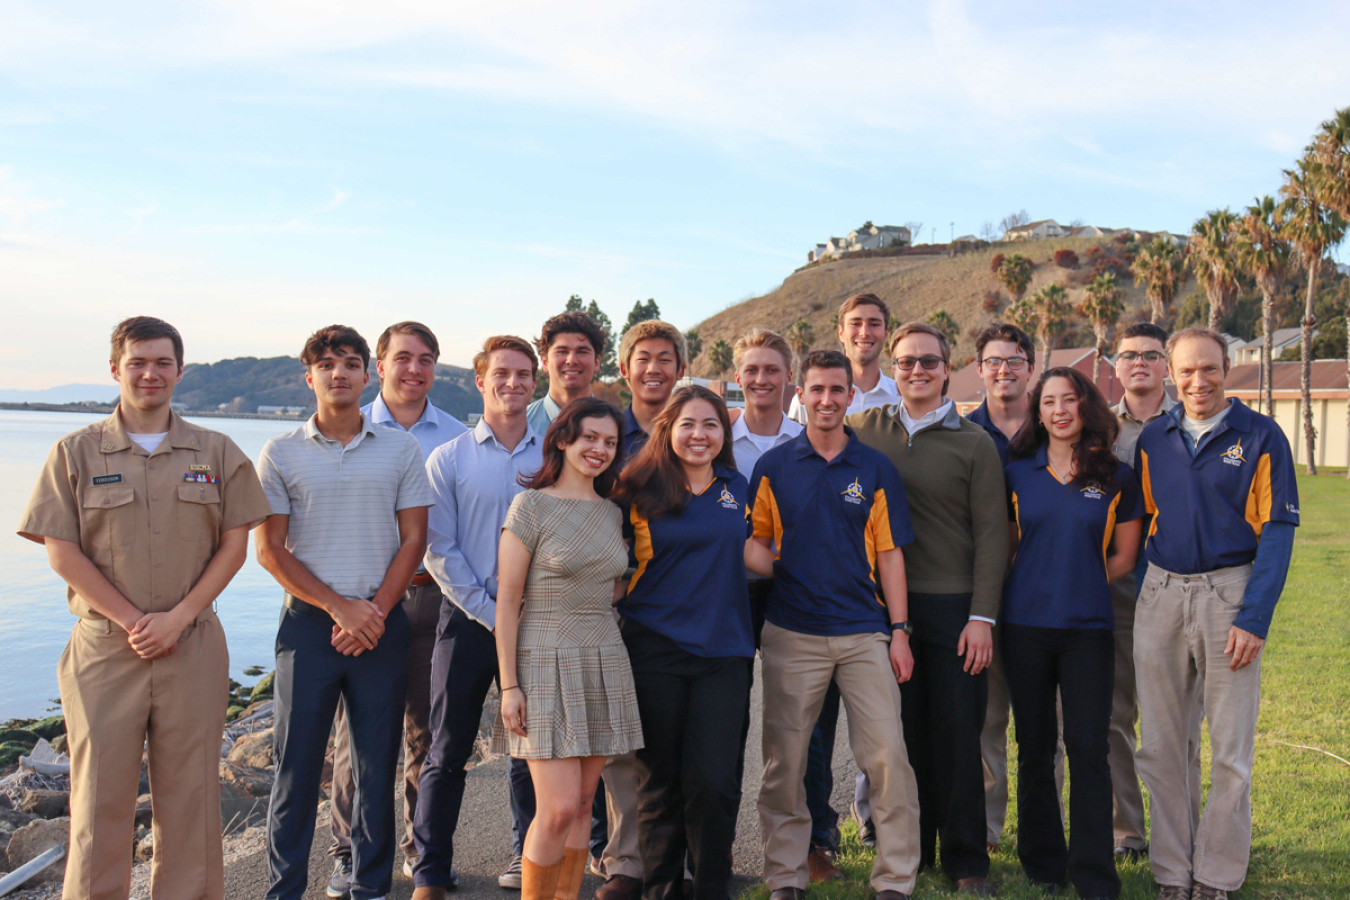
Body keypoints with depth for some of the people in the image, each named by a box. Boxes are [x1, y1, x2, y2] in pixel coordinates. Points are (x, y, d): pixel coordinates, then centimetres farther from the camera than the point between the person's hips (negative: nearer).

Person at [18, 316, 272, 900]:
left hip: (194, 648, 1)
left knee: (190, 795, 7)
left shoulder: (217, 452, 6)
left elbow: (234, 545, 2)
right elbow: (62, 552, -2)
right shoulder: (75, 452, 3)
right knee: (99, 795, 4)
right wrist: (132, 620, -9)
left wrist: (177, 618, -9)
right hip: (103, 648, -1)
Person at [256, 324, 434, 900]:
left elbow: (413, 540, 3)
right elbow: (270, 550, -1)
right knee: (297, 763, 3)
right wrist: (340, 607, -10)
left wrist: (374, 612, -8)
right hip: (309, 621, -1)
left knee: (377, 765, 8)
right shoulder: (281, 455, 3)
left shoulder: (400, 449, 5)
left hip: (382, 621, 1)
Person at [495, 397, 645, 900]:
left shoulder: (612, 513, 11)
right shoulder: (532, 506, -5)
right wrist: (508, 685, -10)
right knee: (558, 807, -9)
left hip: (604, 664, 5)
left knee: (583, 801, 9)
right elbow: (507, 599, -7)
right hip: (546, 663, -5)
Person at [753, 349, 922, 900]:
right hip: (791, 634, 0)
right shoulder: (772, 468, 4)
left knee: (888, 757, -2)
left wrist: (899, 630, 1)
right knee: (784, 762, 6)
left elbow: (889, 553, 6)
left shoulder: (875, 469, 6)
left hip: (865, 633, 0)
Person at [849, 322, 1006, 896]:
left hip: (953, 605, -1)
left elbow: (991, 534, 0)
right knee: (900, 729, 8)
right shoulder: (865, 430, 6)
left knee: (958, 732, 3)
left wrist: (981, 616, -8)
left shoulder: (973, 443, 2)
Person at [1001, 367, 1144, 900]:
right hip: (1025, 623, 1)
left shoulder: (1115, 477, 4)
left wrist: (1080, 583, 3)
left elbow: (1124, 557, 9)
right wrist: (1036, 585, 4)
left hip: (1088, 626, -1)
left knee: (1088, 749, -3)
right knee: (1034, 748, 9)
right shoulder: (1018, 473, 6)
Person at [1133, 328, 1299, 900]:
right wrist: (1146, 599, 5)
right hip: (1160, 595, 3)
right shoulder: (1153, 440, 9)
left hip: (1229, 593, -3)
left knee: (1231, 749, 2)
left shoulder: (1261, 437, -2)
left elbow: (1277, 530, -5)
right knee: (1160, 746, 7)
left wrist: (1254, 618, -12)